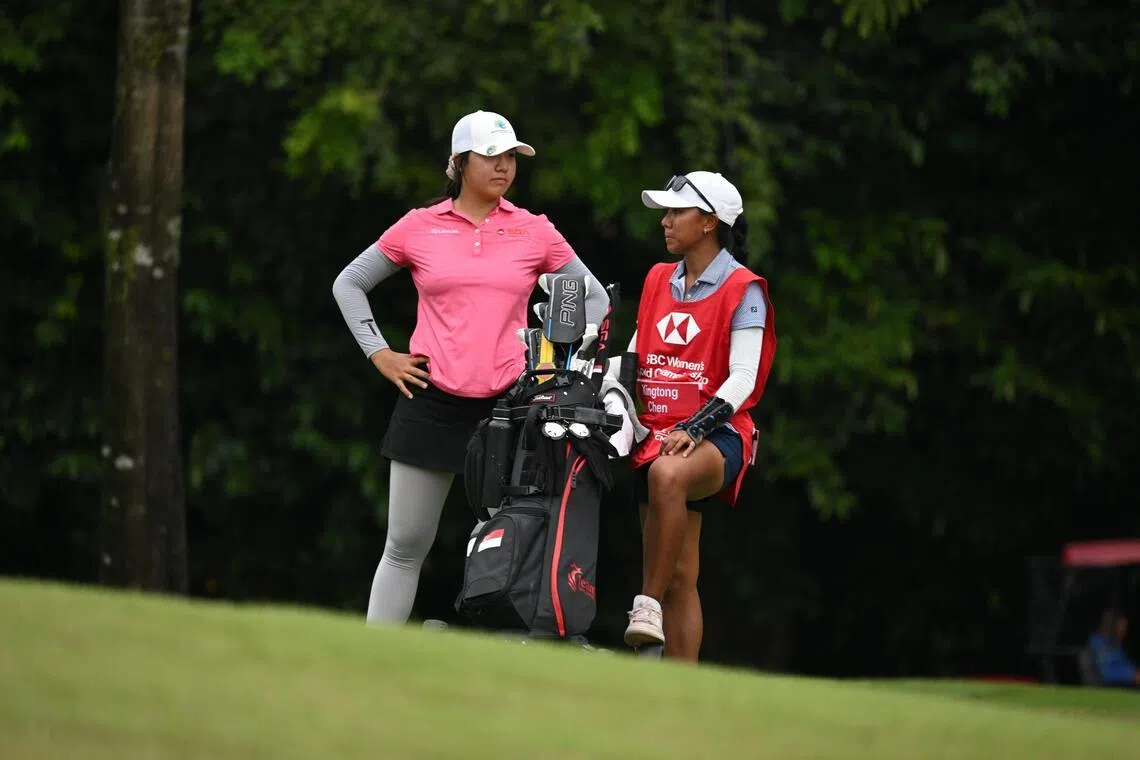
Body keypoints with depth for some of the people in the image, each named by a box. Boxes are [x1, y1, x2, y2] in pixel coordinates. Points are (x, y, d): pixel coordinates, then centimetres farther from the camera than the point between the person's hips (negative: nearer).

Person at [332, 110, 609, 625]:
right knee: (406, 545, 2)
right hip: (432, 403, 0)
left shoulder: (535, 233, 6)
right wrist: (379, 354, 7)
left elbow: (595, 298, 16)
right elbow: (349, 283, 15)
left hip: (508, 404, 0)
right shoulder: (420, 227, 5)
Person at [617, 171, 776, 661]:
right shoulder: (658, 280, 16)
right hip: (656, 433, 6)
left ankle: (648, 605, -35)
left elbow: (743, 377, -11)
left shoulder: (742, 290, -3)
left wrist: (695, 428, -23)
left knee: (667, 473, -39)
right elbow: (634, 357, 22)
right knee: (679, 576, 2)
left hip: (715, 436, -6)